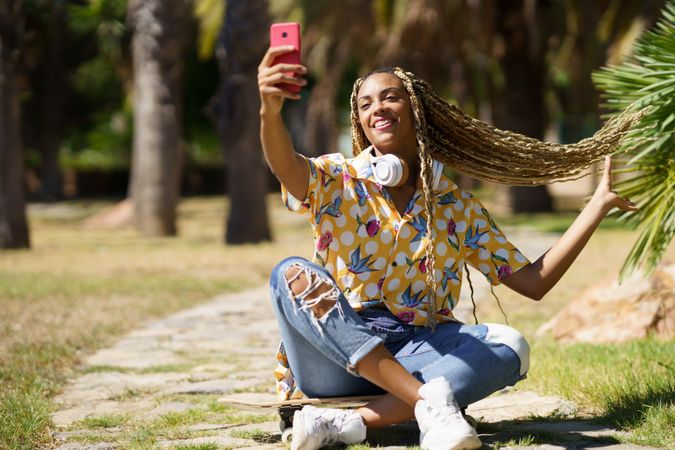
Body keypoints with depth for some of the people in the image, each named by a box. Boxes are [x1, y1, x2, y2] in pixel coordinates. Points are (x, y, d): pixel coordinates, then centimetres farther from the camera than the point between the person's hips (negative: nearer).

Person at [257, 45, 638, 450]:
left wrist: (600, 203, 9)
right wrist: (271, 111, -45)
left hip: (415, 355, 2)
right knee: (292, 274, -29)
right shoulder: (337, 182, 3)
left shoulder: (459, 208, 12)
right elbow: (286, 166, -22)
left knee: (510, 345, -24)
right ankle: (427, 400, -39)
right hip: (336, 359, -2)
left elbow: (533, 282, 10)